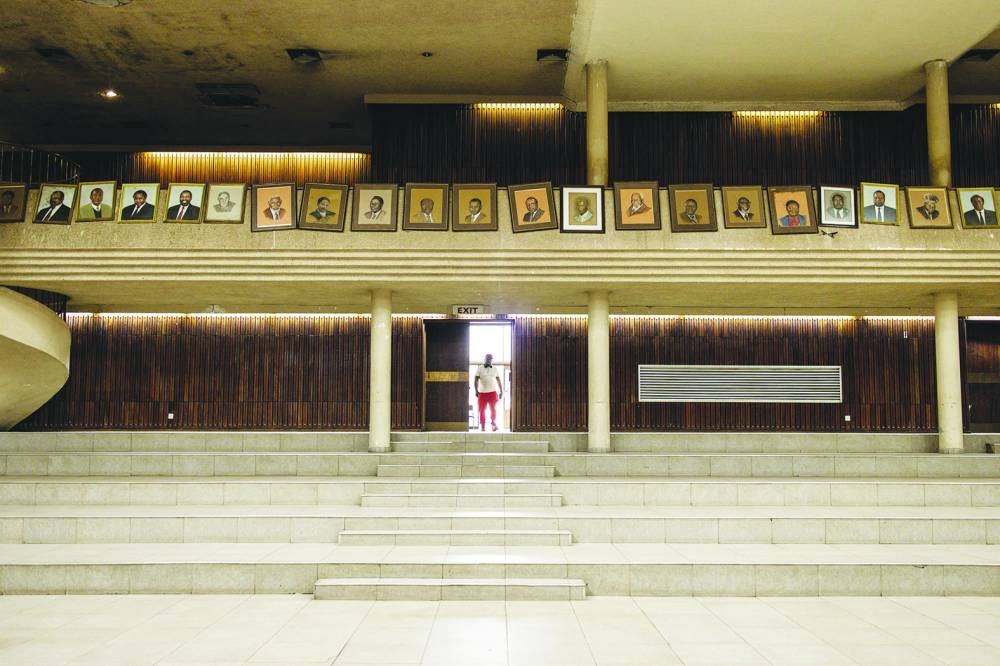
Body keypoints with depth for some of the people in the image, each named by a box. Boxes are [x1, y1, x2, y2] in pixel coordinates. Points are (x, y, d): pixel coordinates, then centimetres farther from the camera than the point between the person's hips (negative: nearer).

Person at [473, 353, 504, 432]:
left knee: (493, 409, -8)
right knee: (482, 410, 2)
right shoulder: (479, 369, 5)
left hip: (493, 392, 1)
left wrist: (501, 391, 8)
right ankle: (482, 426, 9)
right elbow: (476, 380, 2)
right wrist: (476, 391, -8)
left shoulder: (495, 369, 12)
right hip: (482, 392, -1)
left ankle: (493, 424, 0)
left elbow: (499, 381, 14)